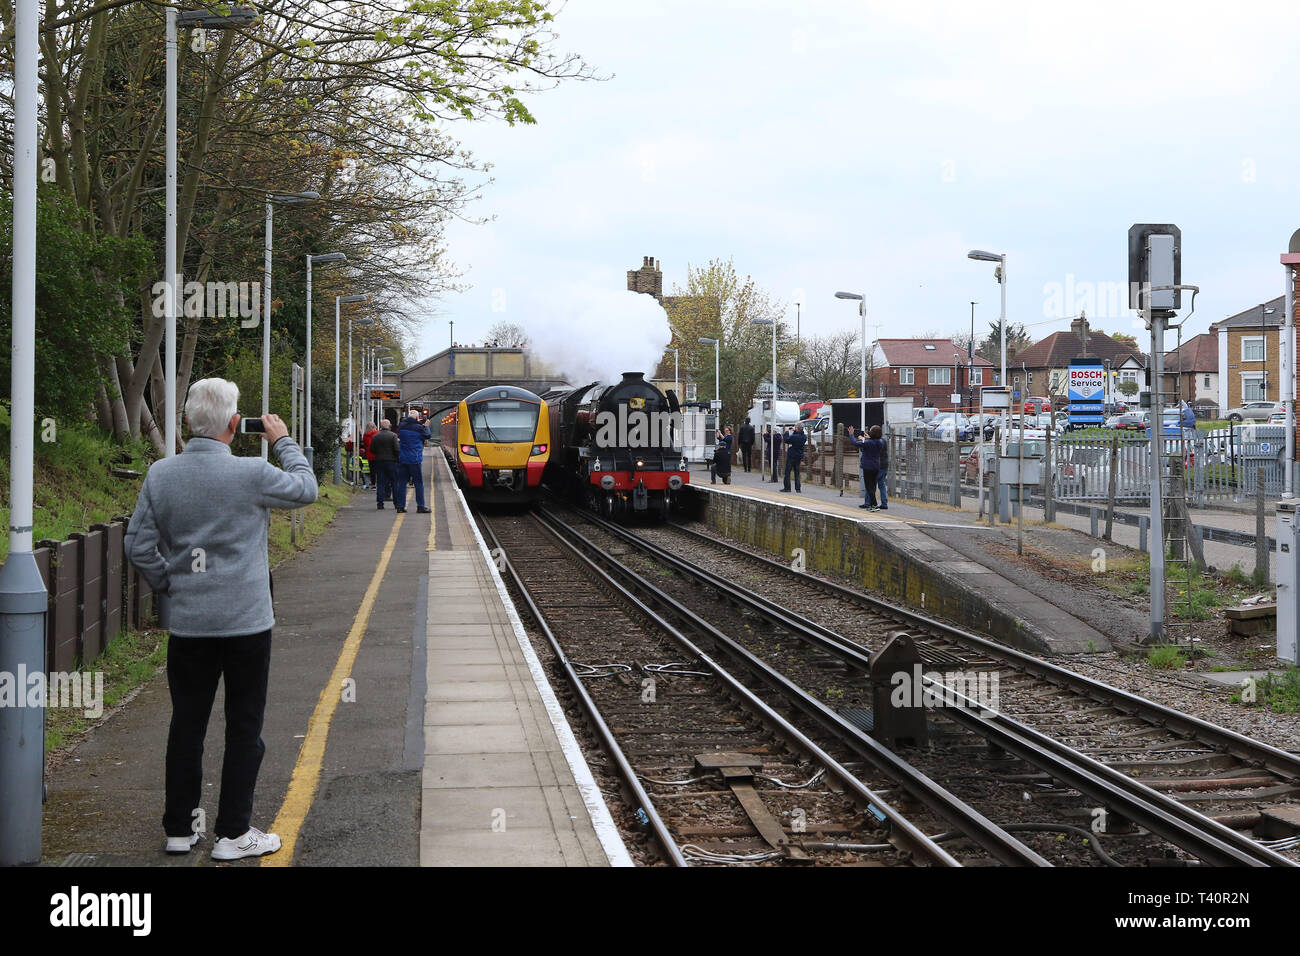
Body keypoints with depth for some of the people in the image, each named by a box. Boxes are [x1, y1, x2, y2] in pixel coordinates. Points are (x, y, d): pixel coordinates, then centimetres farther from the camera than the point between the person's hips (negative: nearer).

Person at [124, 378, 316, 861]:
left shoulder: (159, 475, -3)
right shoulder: (252, 475, -16)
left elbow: (139, 545, 1)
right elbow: (305, 489, 3)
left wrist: (169, 586, 14)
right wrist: (284, 442, 15)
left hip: (187, 622, 4)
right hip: (246, 621, -4)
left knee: (186, 723, 13)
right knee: (244, 727, 6)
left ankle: (180, 827, 21)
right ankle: (233, 833, 9)